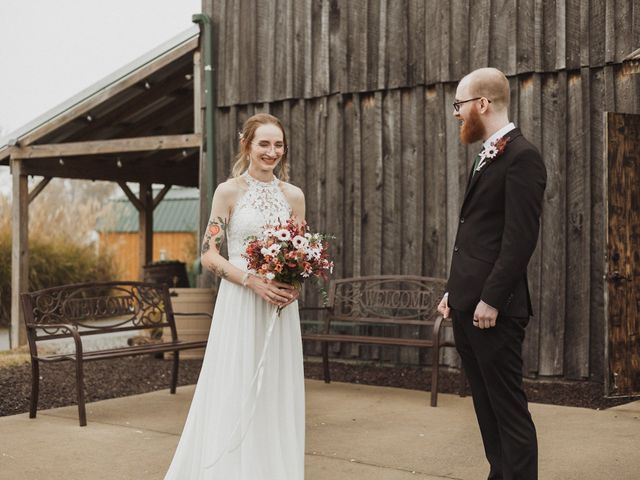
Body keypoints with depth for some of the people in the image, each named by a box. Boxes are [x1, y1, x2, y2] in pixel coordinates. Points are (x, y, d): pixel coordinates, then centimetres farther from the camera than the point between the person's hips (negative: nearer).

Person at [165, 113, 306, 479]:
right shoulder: (229, 191, -3)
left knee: (277, 398, 8)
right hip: (239, 305, -4)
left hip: (282, 307, 4)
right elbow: (209, 254, -6)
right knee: (235, 397, -2)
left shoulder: (294, 195, 8)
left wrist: (297, 283, -6)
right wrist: (253, 281, -18)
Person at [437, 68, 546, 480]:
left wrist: (491, 300, -19)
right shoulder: (488, 156, 17)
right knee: (487, 407, 14)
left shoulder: (522, 156, -12)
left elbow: (521, 238, -18)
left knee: (509, 408, -2)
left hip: (493, 309, -9)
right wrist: (455, 292, 15)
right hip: (468, 307, 9)